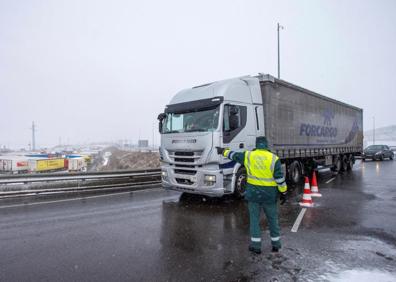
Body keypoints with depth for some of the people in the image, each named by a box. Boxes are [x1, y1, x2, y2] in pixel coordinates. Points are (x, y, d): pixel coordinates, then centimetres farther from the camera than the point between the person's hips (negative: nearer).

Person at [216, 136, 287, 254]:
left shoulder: (248, 156, -4)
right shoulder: (274, 159, -10)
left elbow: (233, 155, 10)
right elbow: (280, 178, -9)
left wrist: (223, 151, 28)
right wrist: (283, 192, 1)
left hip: (253, 193, 1)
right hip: (269, 194, 0)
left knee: (254, 219, 10)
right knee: (272, 219, 15)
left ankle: (256, 246, 14)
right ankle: (276, 244, 26)